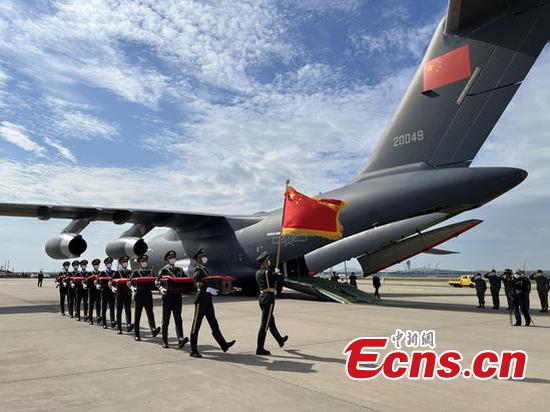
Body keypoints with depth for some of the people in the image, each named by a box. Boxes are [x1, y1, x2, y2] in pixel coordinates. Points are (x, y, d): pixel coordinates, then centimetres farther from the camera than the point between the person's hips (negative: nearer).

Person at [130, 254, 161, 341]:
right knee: (137, 316, 5)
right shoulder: (136, 273, 4)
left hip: (148, 295, 1)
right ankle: (136, 335, 12)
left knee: (150, 313, -12)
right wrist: (133, 288, -21)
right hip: (139, 296, -1)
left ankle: (153, 329, -27)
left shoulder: (150, 272, 12)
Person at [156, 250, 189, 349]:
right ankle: (164, 342, 14)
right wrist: (161, 289, -27)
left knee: (178, 319, -5)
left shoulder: (179, 270, 15)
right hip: (167, 296, -3)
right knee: (166, 320, 5)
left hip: (177, 296, 3)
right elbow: (157, 281, -7)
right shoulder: (163, 270, 1)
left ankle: (180, 339, -14)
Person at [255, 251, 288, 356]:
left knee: (271, 321, 21)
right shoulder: (268, 272, -14)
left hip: (262, 297, 9)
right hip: (269, 297, -9)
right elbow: (281, 278, -6)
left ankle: (280, 340, 41)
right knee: (265, 324, -6)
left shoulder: (258, 273, 10)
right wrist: (277, 272, 13)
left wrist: (273, 272, 25)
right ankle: (260, 349, -4)